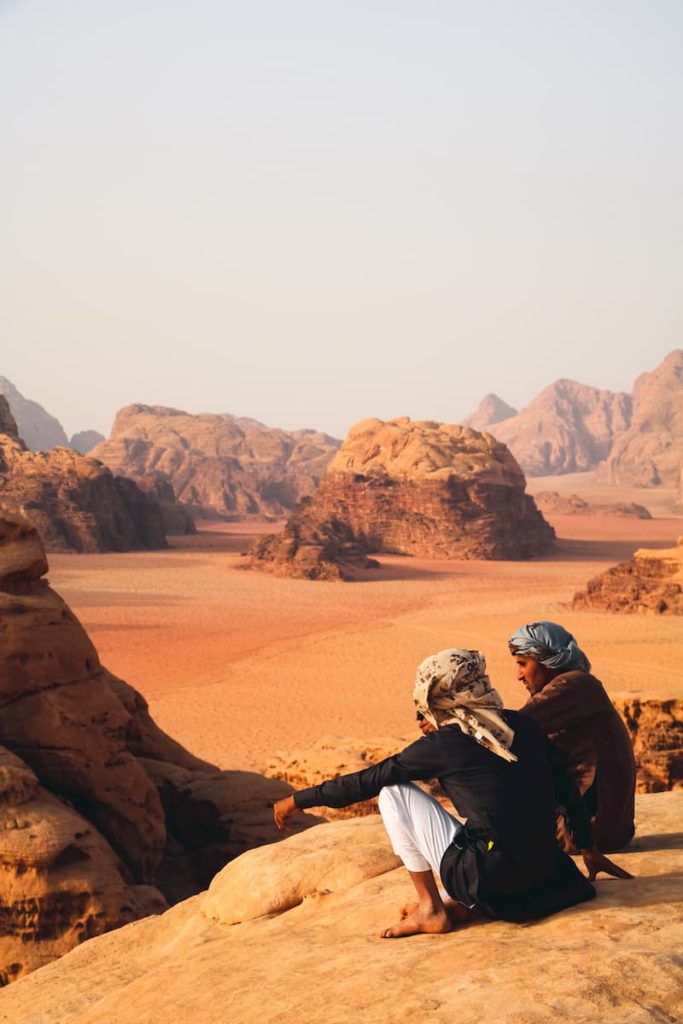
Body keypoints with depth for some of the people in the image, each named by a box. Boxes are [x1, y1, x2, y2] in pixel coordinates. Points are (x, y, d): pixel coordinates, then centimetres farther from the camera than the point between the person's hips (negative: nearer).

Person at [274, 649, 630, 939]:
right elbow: (564, 786, 15)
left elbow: (367, 781, 0)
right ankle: (454, 903, 13)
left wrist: (299, 800, 12)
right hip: (543, 873, 7)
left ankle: (430, 909, 6)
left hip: (489, 881, -6)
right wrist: (589, 848, 27)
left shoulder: (443, 745, -7)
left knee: (394, 793, 6)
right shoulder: (522, 726, 7)